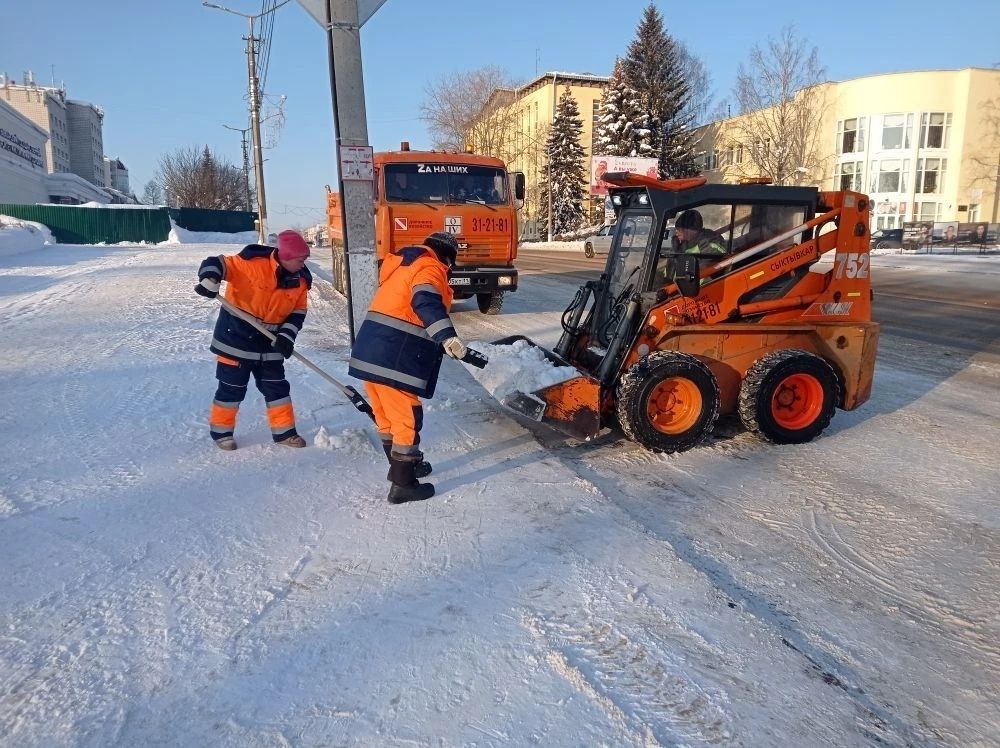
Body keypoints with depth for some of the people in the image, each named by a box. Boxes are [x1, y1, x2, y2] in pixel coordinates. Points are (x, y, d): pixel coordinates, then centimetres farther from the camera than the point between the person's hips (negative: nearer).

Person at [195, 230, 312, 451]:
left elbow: (298, 311, 2)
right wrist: (209, 281, -36)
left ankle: (284, 432, 19)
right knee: (232, 387, 5)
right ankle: (221, 431, 24)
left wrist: (286, 336, -10)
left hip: (269, 342, 5)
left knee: (277, 387, 8)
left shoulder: (300, 279, -3)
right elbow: (217, 263, -16)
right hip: (236, 335, -5)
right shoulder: (253, 263, -20)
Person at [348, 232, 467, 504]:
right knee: (406, 418, 1)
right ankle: (403, 485, 10)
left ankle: (400, 466, 38)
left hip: (370, 351, 9)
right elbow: (427, 303, -28)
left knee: (387, 415, 21)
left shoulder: (403, 262, 23)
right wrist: (448, 337, -41)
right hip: (394, 358, -9)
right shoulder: (429, 268, -6)